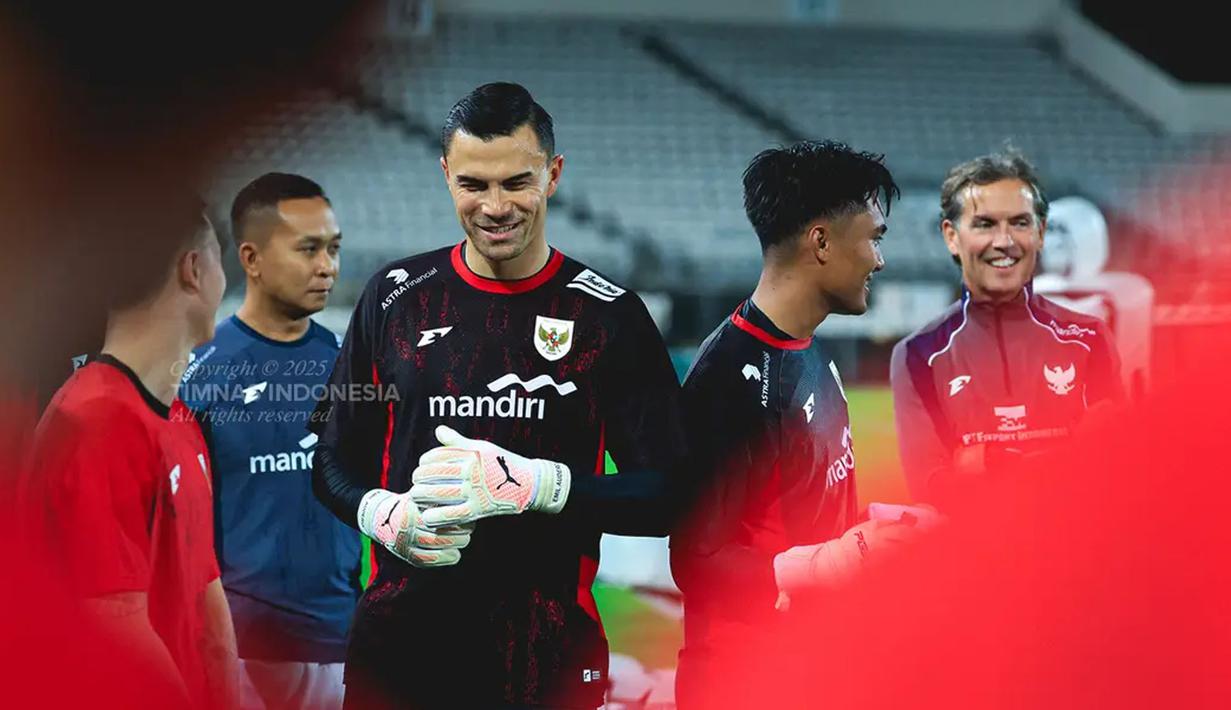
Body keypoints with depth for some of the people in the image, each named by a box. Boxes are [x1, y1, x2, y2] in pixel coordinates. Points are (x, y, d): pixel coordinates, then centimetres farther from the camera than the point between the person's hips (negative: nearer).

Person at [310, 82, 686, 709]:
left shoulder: (610, 316, -1)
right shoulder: (396, 297, 6)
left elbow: (670, 497, -5)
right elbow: (334, 459, 13)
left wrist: (532, 485, -19)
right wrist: (382, 514, -10)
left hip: (549, 655, -2)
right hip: (400, 639, 2)